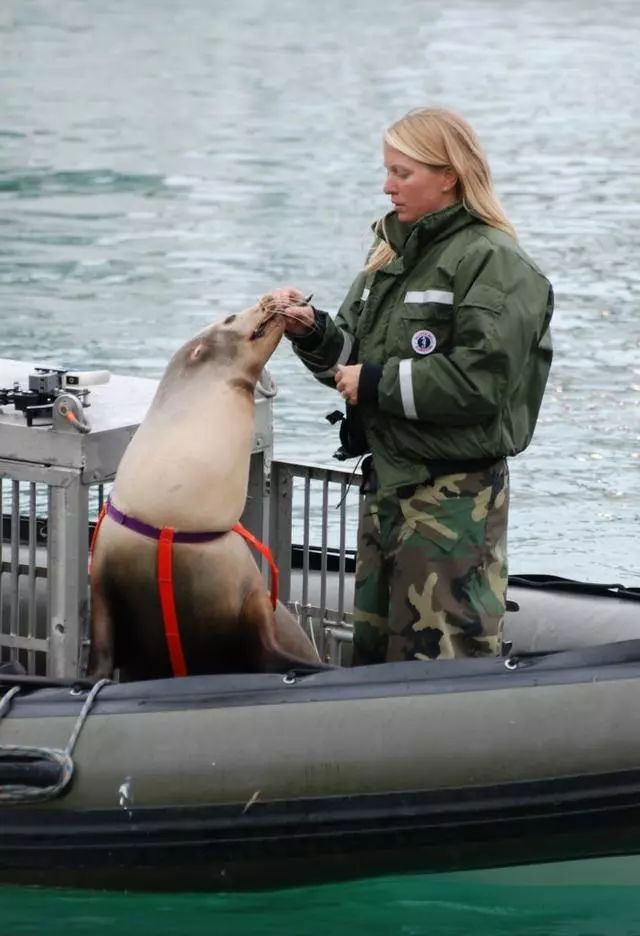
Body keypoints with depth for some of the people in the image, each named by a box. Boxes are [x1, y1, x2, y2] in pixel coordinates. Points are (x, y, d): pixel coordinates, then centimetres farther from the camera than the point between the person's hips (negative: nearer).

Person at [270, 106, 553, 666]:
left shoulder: (493, 263, -12)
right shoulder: (391, 253, 13)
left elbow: (479, 382, -21)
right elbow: (353, 356, 17)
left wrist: (377, 384, -16)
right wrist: (312, 332, -3)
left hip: (456, 491, -8)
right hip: (387, 480, 8)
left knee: (439, 664, -7)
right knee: (372, 650, 14)